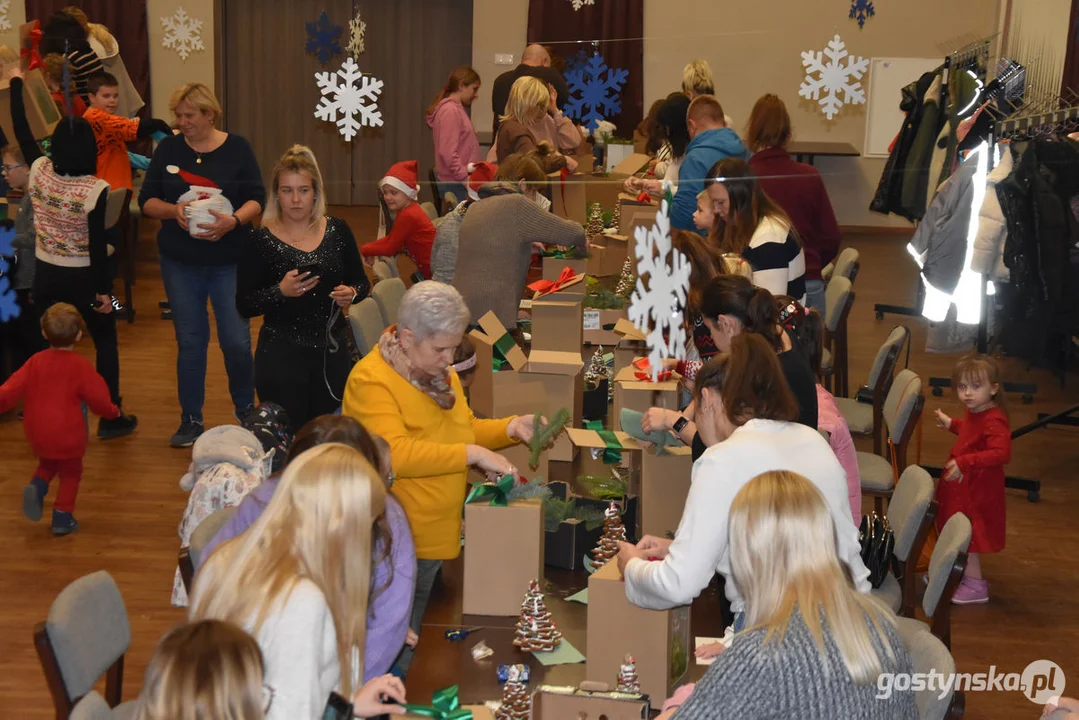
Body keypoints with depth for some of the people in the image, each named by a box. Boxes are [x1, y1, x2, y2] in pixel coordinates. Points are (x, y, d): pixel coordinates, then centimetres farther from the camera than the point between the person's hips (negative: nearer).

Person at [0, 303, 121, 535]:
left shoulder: (36, 361, -4)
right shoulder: (80, 366, -14)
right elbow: (97, 398, -9)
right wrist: (112, 411, 9)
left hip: (38, 433, 4)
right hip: (68, 434, -4)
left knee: (47, 463, 29)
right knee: (70, 473, 16)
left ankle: (37, 486, 1)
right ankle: (62, 518, 11)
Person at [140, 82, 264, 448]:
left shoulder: (237, 148, -3)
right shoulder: (168, 149, 2)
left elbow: (256, 199, -6)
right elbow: (146, 200, 2)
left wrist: (234, 220, -26)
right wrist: (173, 210, -18)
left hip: (229, 261, -2)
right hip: (180, 263, 2)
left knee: (236, 340, -2)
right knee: (190, 341, 7)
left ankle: (247, 413, 20)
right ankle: (191, 419, 18)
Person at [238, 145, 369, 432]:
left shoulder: (337, 231, 3)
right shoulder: (259, 241, -5)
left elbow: (362, 282, 11)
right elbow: (244, 306, -6)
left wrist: (351, 293, -11)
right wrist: (280, 292, -22)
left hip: (333, 352, 3)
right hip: (281, 357, -3)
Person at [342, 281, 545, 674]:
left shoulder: (439, 372, 9)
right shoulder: (371, 380, -18)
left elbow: (465, 429, 22)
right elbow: (395, 454, -30)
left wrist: (510, 428, 4)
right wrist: (472, 454, -29)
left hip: (435, 535, 8)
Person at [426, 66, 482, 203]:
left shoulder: (457, 109, 18)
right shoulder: (450, 111, -12)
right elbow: (448, 153, -20)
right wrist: (467, 180, -19)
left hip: (460, 184, 10)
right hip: (456, 186, -10)